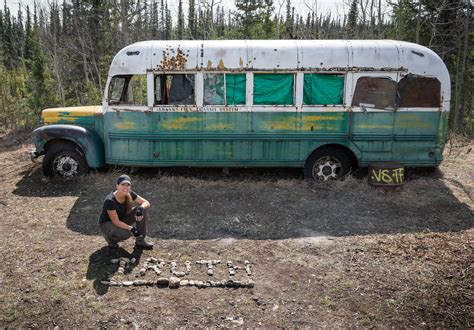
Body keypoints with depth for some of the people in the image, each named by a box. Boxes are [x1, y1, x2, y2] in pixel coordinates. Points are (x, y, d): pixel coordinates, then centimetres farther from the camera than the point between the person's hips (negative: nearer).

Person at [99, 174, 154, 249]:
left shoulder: (130, 194, -15)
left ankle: (140, 241, -6)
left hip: (122, 219, 6)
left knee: (143, 210, -16)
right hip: (107, 223, -6)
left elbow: (146, 203, -10)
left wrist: (141, 208, -33)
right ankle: (110, 237, 0)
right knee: (127, 233, -35)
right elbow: (116, 222, -28)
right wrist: (131, 228, -36)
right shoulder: (110, 201, -31)